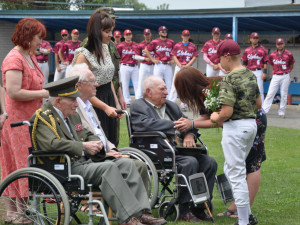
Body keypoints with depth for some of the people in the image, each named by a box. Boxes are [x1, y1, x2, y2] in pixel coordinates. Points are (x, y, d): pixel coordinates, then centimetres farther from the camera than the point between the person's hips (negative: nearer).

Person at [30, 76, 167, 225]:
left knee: (127, 164, -8)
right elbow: (51, 144, -24)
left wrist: (96, 143, 4)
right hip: (67, 169, -9)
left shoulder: (72, 115, 21)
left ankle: (142, 213, -17)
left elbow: (87, 135, 29)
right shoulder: (42, 118, -8)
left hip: (84, 161, 9)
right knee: (109, 167, -29)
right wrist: (83, 147, -21)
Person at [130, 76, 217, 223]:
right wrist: (176, 126, -19)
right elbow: (148, 124, -18)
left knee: (210, 162, -14)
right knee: (190, 162, -31)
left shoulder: (171, 106, 26)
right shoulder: (138, 106, 2)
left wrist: (189, 135, -6)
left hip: (178, 149, 8)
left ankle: (198, 207, -8)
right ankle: (184, 210, -23)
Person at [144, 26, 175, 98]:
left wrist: (173, 60, 8)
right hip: (159, 65, -3)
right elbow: (146, 50, 5)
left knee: (169, 84, 3)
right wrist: (152, 59, -1)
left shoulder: (171, 42, 10)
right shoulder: (155, 42, 1)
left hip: (168, 65, 3)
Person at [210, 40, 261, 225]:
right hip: (251, 124, 9)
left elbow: (227, 111, -23)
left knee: (237, 174, -2)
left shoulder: (229, 79, -18)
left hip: (235, 127, -9)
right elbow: (258, 104, 16)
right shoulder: (251, 75, 8)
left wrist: (216, 118, -4)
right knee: (230, 169, 21)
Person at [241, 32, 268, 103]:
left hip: (259, 72, -4)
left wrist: (264, 72, -8)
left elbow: (265, 62, 0)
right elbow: (244, 63, 15)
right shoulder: (247, 50, 13)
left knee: (260, 90, -7)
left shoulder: (262, 49, 4)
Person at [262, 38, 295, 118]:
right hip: (275, 76, 1)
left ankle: (282, 112, 12)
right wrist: (276, 71, 10)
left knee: (284, 95, 2)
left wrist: (286, 72, 7)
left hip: (285, 77, -1)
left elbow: (291, 66, 9)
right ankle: (263, 111, -7)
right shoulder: (272, 55, 5)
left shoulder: (289, 54, -1)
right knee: (270, 94, -5)